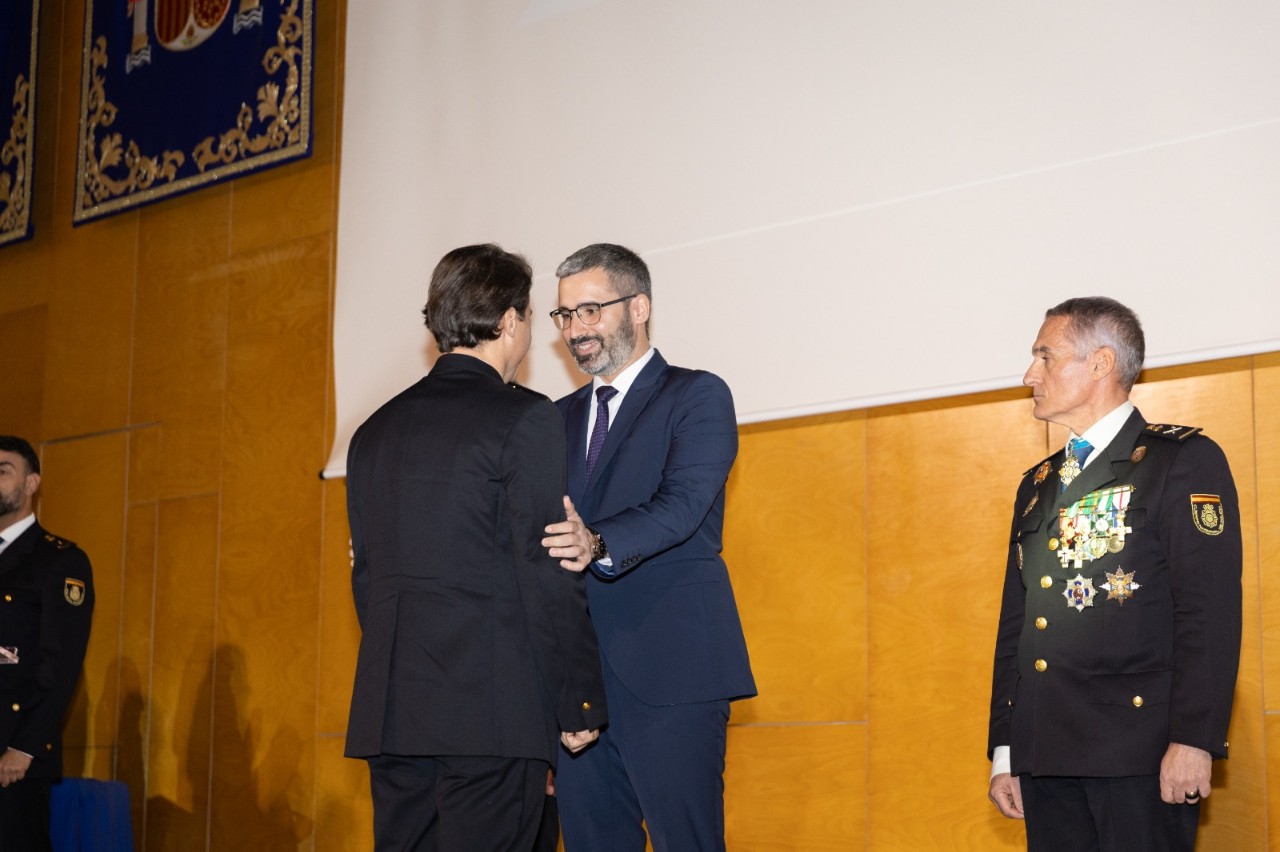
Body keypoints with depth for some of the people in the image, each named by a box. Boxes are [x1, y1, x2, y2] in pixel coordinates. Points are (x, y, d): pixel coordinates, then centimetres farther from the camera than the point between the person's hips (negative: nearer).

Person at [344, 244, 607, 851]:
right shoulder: (524, 419, -6)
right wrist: (579, 705, -4)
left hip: (389, 709, 6)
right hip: (494, 705, -6)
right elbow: (547, 574, -10)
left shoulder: (375, 431, 15)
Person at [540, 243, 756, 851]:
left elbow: (683, 504, -15)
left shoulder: (696, 396, 1)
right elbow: (545, 526, 15)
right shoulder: (561, 417, 21)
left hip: (668, 670, -6)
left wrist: (601, 545, -34)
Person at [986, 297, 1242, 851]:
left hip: (1140, 756, -6)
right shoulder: (1037, 485, 20)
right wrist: (1004, 752, 13)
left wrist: (1193, 740, -18)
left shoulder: (1185, 460, -1)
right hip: (1045, 756, 6)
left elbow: (1210, 610, -10)